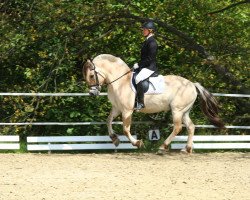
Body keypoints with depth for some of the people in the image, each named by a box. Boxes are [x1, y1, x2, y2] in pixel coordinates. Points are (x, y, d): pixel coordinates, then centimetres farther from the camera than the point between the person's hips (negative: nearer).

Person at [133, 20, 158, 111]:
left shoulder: (152, 43, -15)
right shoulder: (146, 41, 17)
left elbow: (150, 59, -20)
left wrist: (138, 65, -16)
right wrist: (138, 64, 10)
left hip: (150, 68, -11)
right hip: (144, 67, 11)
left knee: (138, 79, -34)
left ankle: (140, 103, -35)